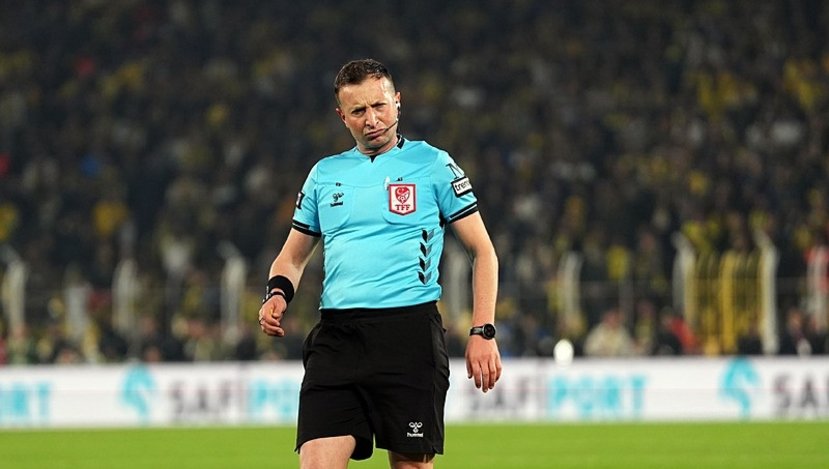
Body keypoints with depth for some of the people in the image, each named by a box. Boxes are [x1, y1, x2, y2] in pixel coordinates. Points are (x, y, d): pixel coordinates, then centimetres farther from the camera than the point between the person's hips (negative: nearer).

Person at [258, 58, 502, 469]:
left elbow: (483, 252, 6)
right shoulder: (325, 174, 16)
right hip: (336, 338, 3)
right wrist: (277, 293, 3)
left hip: (409, 331, -3)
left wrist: (483, 332, -4)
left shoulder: (432, 165, 5)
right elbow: (293, 255, 26)